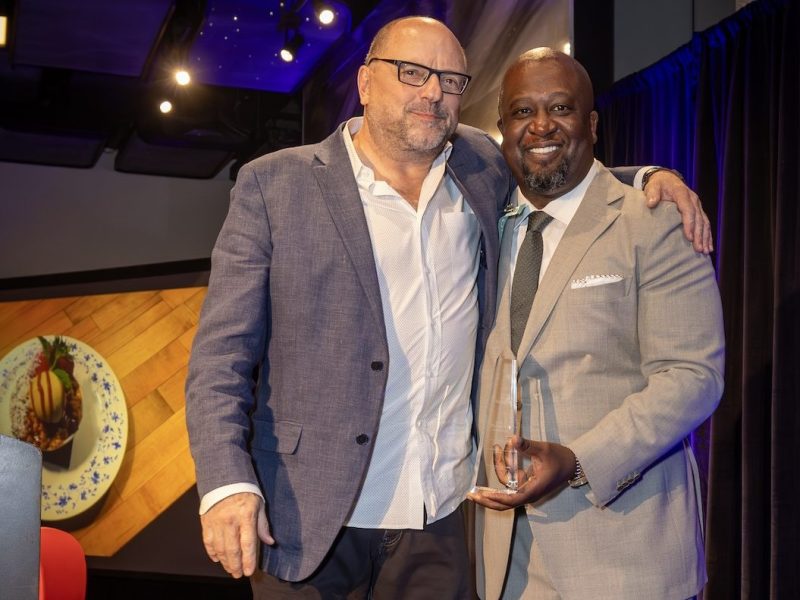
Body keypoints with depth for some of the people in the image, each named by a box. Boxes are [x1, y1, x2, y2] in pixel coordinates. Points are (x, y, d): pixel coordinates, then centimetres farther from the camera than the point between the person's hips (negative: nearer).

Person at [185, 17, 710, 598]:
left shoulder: (481, 167, 7)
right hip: (311, 515, -2)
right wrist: (227, 484, -18)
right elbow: (222, 354, -5)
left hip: (438, 516, 3)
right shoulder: (275, 185, -3)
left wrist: (651, 177, 8)